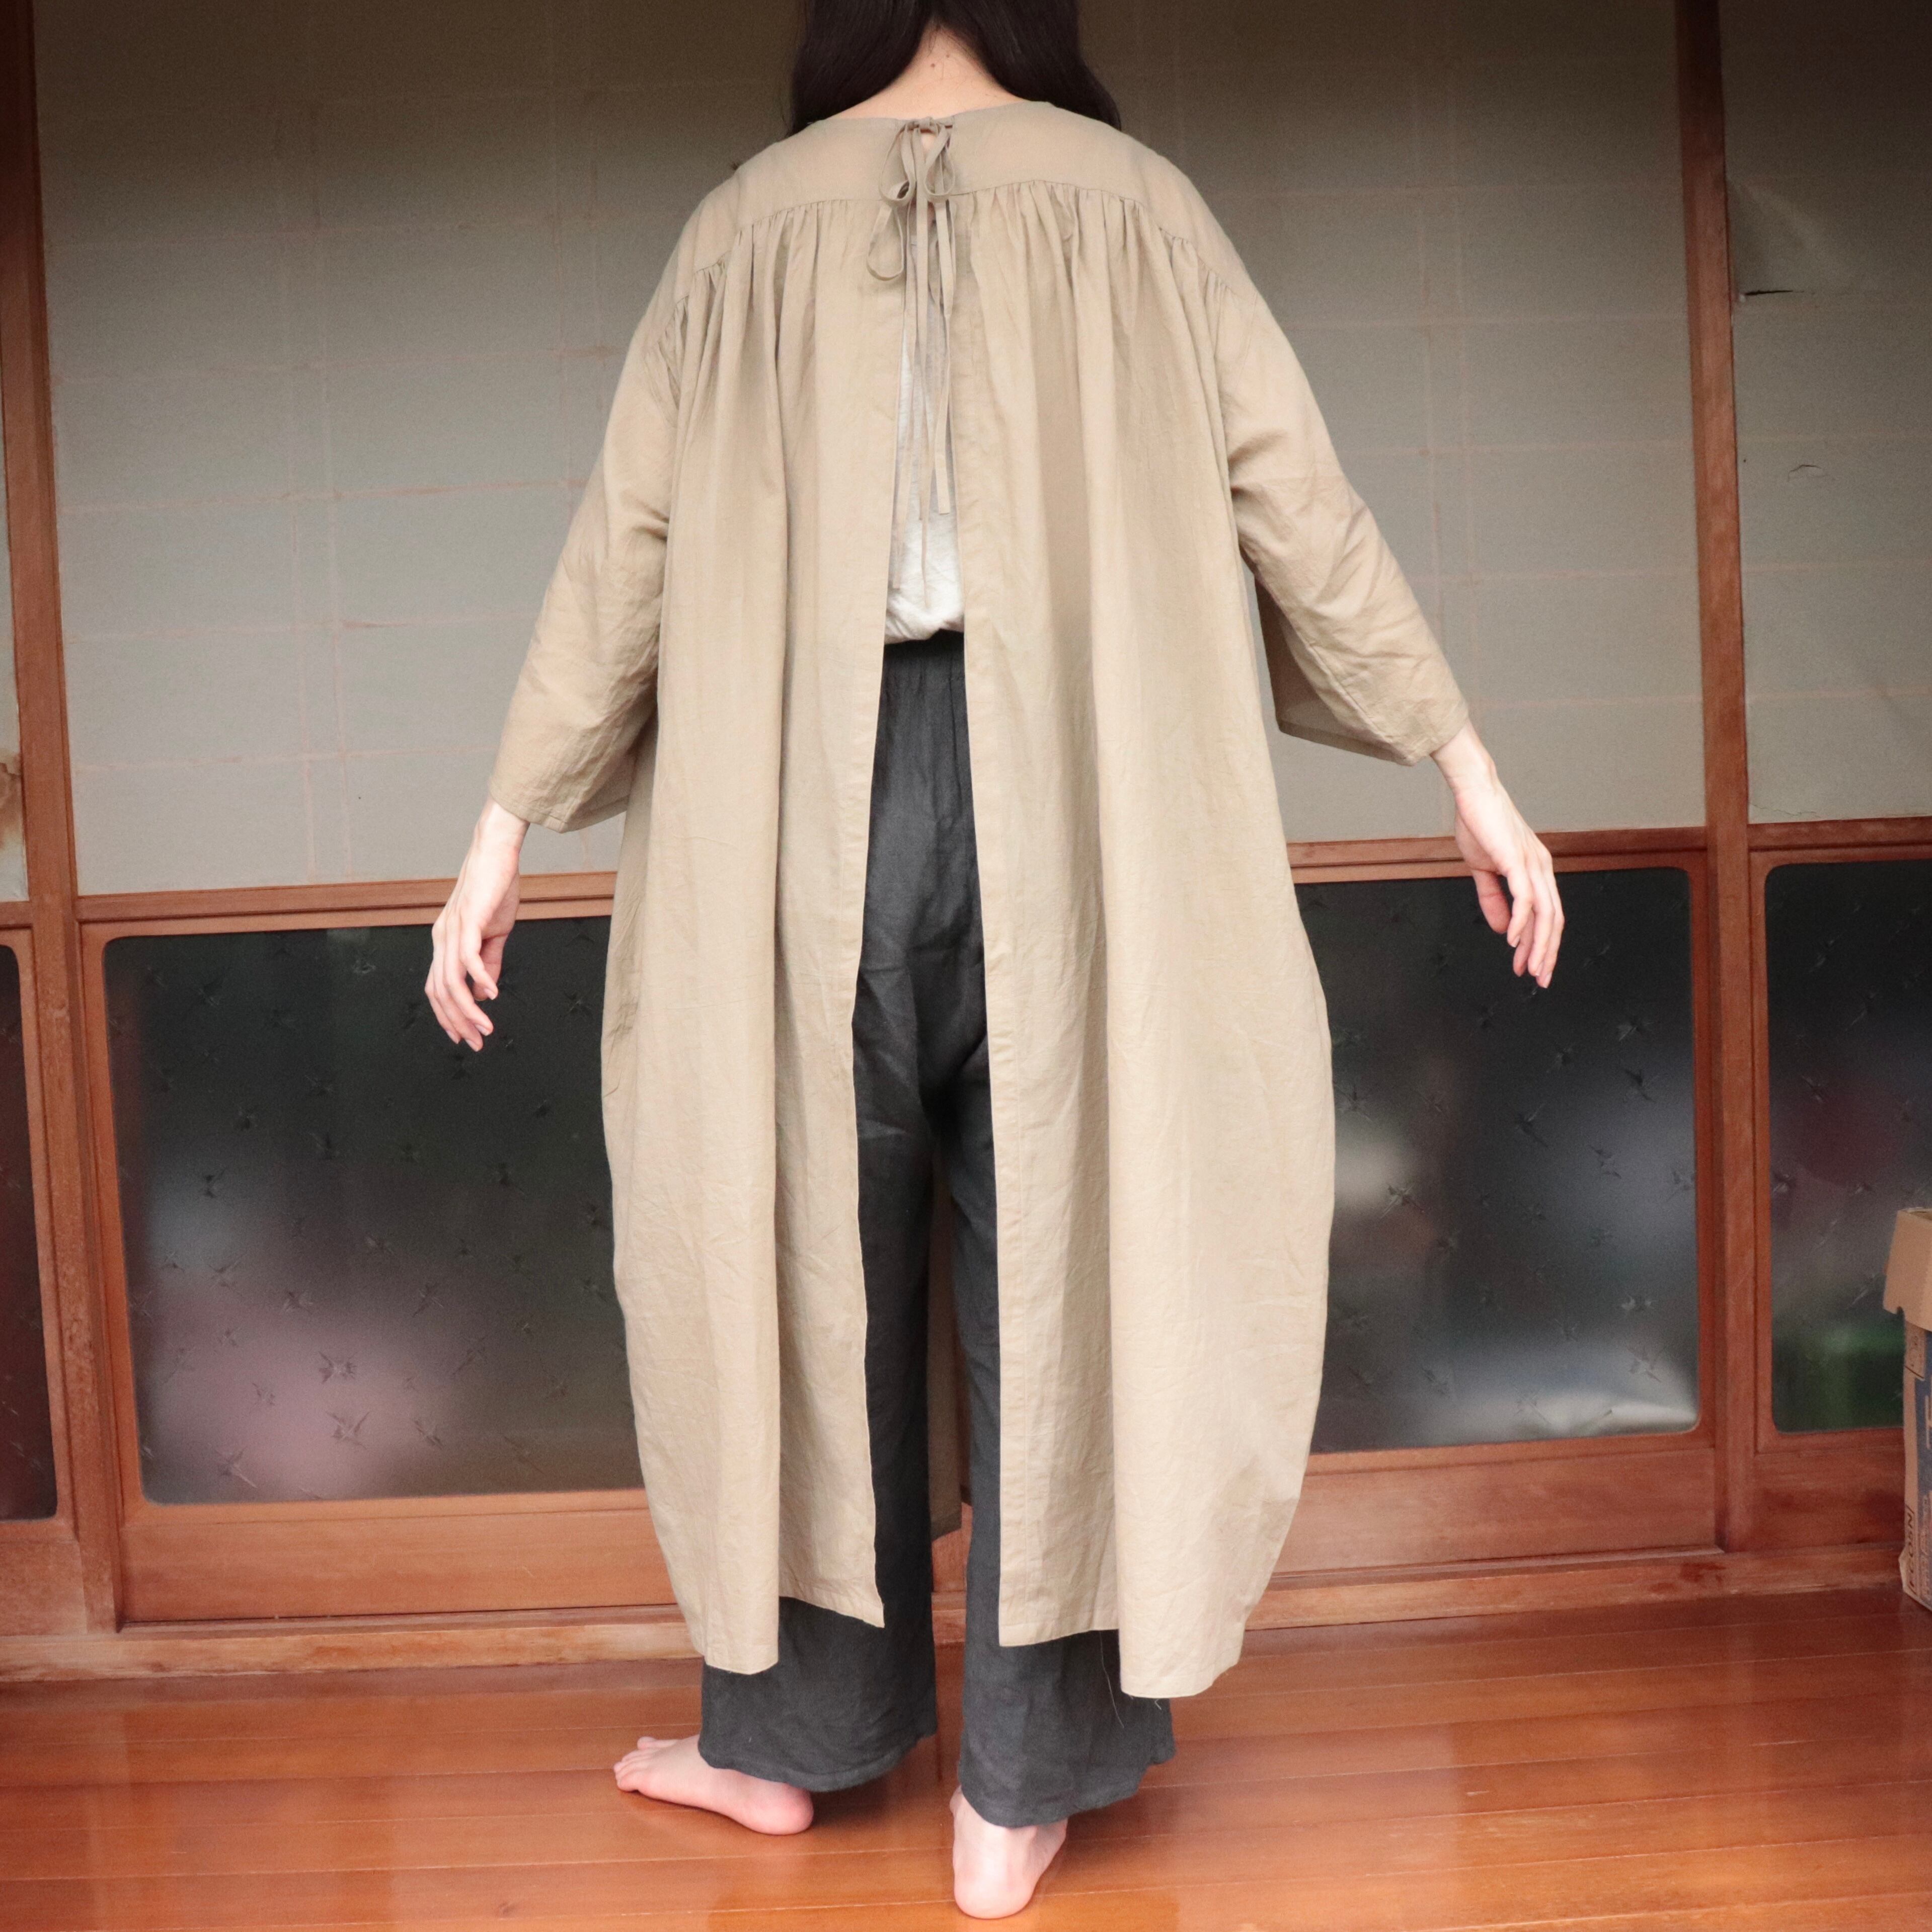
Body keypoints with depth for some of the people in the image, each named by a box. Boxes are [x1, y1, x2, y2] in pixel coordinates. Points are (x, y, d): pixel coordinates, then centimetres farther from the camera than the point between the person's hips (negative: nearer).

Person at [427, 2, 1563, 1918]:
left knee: (810, 1250, 13)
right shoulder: (1129, 196, 7)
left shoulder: (749, 218, 8)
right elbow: (1299, 501, 2)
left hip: (813, 799, 1)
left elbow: (627, 540, 5)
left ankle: (789, 1731, 29)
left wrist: (507, 826, 10)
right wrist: (1467, 766, 7)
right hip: (1074, 801, 0)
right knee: (1057, 1266, 7)